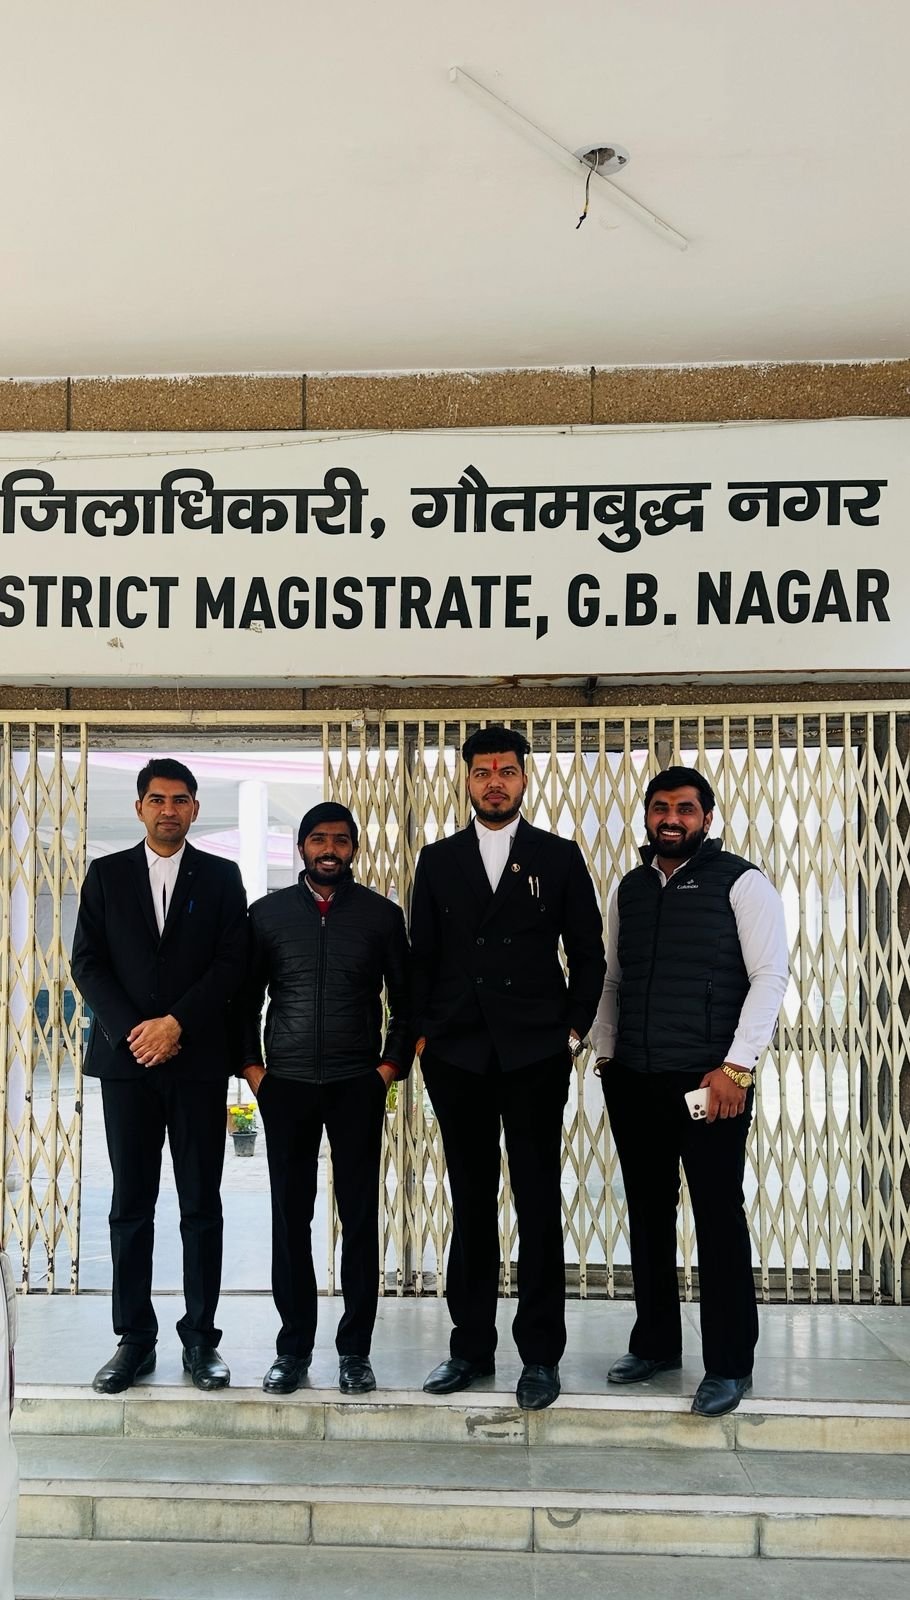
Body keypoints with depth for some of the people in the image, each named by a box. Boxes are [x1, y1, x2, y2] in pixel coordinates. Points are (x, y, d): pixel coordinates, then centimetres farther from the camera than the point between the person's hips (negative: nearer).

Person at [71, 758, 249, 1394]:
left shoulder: (221, 877, 6)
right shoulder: (107, 875, 9)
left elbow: (231, 964, -2)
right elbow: (87, 962, 3)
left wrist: (176, 1023, -13)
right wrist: (132, 1029, -10)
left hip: (198, 1059, -1)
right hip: (126, 1057, 1)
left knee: (202, 1204, 4)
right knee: (131, 1204, 5)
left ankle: (200, 1337, 13)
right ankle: (135, 1339, 14)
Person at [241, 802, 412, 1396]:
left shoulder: (382, 914, 3)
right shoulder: (268, 913, 5)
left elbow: (406, 998, 7)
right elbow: (245, 997, 9)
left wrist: (392, 1064, -1)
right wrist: (252, 1067, 1)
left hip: (358, 1086, -1)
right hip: (286, 1085, 1)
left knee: (360, 1218, 3)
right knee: (290, 1217, 6)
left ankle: (356, 1349, 14)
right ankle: (294, 1347, 17)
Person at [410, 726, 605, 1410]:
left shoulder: (560, 857, 4)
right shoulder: (438, 860, 9)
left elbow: (588, 952, 5)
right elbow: (421, 955, 9)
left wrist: (574, 1030, -1)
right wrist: (420, 1033, 2)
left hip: (536, 1053, -2)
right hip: (458, 1054, 2)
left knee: (538, 1204, 3)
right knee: (471, 1203, 10)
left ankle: (541, 1353, 13)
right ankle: (471, 1346, 20)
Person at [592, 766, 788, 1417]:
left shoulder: (741, 883, -5)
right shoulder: (630, 889, 12)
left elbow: (770, 976, -10)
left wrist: (736, 1067, -15)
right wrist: (605, 1052, 9)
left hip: (711, 1080, -5)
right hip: (633, 1081, 5)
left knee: (719, 1218, 0)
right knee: (648, 1214, 13)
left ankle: (729, 1364, 13)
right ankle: (655, 1343, 28)